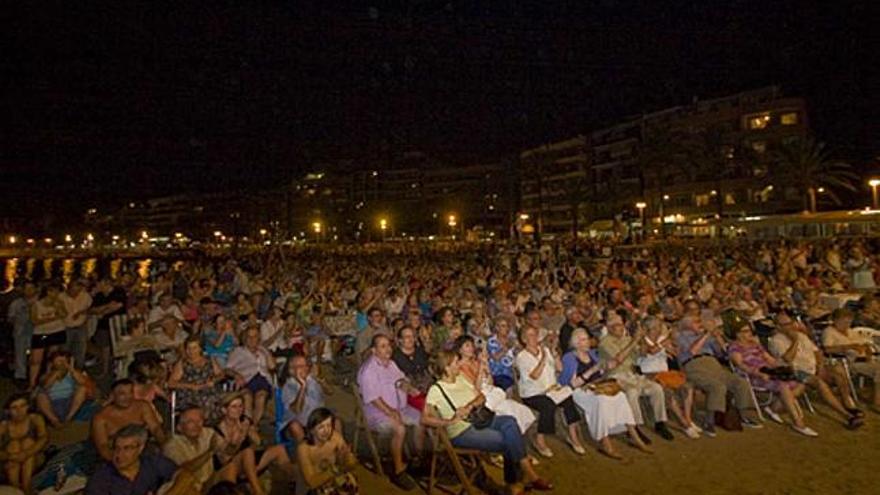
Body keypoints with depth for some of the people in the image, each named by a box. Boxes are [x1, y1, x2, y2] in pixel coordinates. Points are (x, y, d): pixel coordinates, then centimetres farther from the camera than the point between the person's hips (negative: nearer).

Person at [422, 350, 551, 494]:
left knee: (509, 422, -19)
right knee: (507, 440, -21)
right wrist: (450, 422, -28)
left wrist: (469, 406, -10)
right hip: (463, 432, -7)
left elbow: (481, 397, 11)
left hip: (478, 420, 7)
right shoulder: (436, 390, -10)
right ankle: (530, 476, -1)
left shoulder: (461, 381, 12)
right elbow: (424, 419, -19)